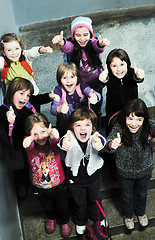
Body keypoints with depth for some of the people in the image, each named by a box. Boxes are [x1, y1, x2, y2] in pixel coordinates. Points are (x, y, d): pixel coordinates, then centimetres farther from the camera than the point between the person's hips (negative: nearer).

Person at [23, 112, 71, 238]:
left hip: (58, 184, -1)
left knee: (62, 207, 24)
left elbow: (54, 141, -50)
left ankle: (64, 221, 57)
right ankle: (50, 218, 63)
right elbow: (29, 145, -48)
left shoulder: (52, 142, -25)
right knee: (47, 206, 31)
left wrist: (55, 137, -75)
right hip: (39, 187, 2)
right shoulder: (30, 144, -23)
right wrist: (28, 140, -73)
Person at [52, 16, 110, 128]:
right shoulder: (72, 45, -18)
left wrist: (102, 43, -68)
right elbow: (67, 48, -42)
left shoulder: (93, 42, -18)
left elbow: (98, 47, -42)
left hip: (95, 84, 1)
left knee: (96, 110, 21)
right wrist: (61, 42, -68)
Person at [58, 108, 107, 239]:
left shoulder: (95, 137, -28)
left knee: (95, 199, 28)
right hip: (75, 178, 0)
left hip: (94, 175, 1)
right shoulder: (71, 137, -29)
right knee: (79, 202, 24)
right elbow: (63, 142, -52)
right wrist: (64, 143, -78)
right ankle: (80, 222, 54)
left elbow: (101, 140, -52)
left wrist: (99, 143, -78)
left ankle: (97, 218, 59)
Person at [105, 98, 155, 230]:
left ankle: (141, 212, 62)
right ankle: (128, 215, 58)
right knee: (127, 195, 27)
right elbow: (108, 143, -41)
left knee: (142, 193, 30)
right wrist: (112, 144, -66)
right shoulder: (119, 128, -29)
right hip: (125, 172, -1)